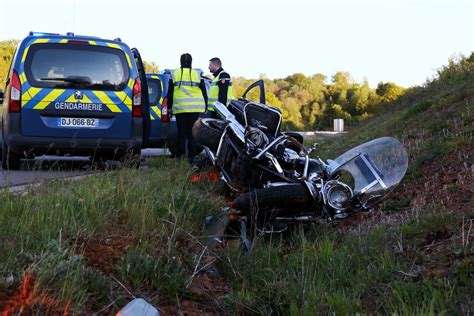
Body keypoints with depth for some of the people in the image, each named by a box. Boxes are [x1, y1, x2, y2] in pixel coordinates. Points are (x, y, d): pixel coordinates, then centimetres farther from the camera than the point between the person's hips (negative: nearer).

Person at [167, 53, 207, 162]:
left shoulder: (174, 74, 5)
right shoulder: (197, 74, 6)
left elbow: (170, 93, 7)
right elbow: (204, 93, 8)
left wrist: (169, 106, 15)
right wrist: (205, 107, 16)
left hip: (180, 107, -1)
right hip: (195, 108, 1)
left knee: (181, 132, 4)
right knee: (192, 133, 4)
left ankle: (180, 155, 2)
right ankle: (192, 156, 3)